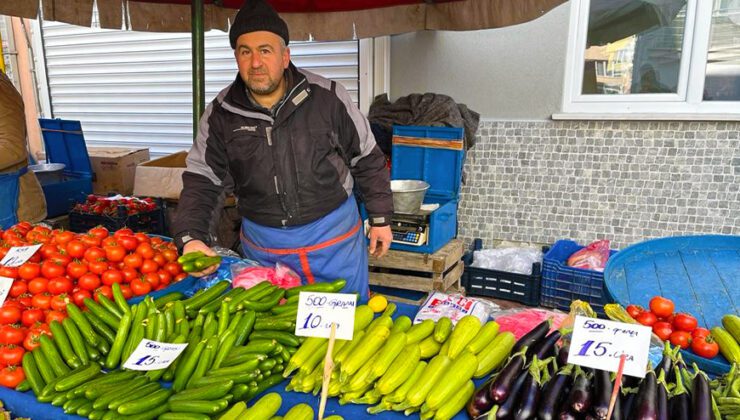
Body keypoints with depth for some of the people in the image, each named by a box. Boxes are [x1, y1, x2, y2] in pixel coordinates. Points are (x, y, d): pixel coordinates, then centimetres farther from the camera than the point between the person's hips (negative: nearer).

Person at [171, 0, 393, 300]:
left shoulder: (327, 97, -11)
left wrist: (380, 218, 2)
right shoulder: (220, 114, -6)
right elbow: (200, 181, -3)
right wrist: (190, 238, -19)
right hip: (263, 246, 2)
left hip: (335, 235, -1)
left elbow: (367, 159, -1)